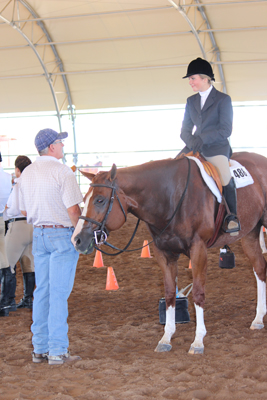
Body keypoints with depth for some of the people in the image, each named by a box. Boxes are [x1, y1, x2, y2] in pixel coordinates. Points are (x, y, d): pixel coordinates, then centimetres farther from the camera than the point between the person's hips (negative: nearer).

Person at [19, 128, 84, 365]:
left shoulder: (27, 174, 8)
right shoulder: (62, 171, -14)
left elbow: (24, 211, 14)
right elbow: (73, 209, -18)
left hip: (39, 235, 7)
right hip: (63, 234, -7)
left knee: (42, 291, 12)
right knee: (59, 293, -4)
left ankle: (40, 348, 17)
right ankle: (57, 351, -1)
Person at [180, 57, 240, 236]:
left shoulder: (223, 99, 0)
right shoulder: (191, 101, 17)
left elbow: (225, 130, -8)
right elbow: (185, 129, 14)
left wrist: (202, 138, -19)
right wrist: (191, 142, -9)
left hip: (217, 148, -6)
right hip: (194, 147, 6)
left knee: (225, 177, -27)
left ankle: (232, 216, -9)